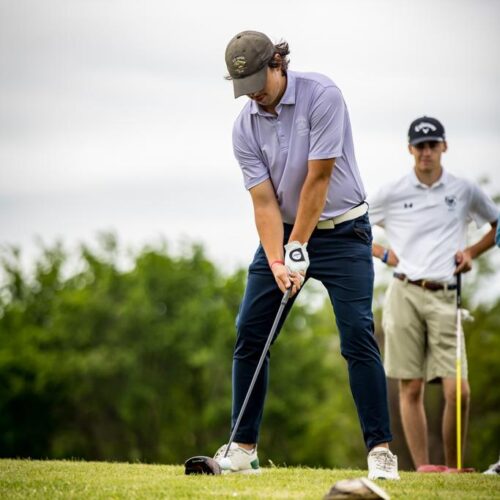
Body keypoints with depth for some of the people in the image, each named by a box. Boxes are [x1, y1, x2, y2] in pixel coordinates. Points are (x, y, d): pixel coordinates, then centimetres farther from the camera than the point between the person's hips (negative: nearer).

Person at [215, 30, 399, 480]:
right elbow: (264, 201, -8)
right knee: (249, 333, -2)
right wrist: (277, 263, -21)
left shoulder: (322, 96, -19)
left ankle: (380, 450, -11)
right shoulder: (245, 128, -5)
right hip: (284, 230, 5)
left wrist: (298, 249, -20)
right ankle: (243, 448, 7)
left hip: (341, 230, -4)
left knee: (357, 336, -15)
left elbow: (318, 178, -20)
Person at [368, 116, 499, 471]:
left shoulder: (465, 191, 10)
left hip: (445, 298, 0)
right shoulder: (392, 194, 7)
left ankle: (453, 468, 3)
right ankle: (422, 467, 2)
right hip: (405, 294, 0)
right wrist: (383, 253, 4)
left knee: (458, 391, -10)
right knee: (411, 389, -1)